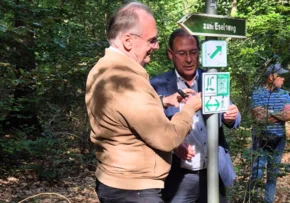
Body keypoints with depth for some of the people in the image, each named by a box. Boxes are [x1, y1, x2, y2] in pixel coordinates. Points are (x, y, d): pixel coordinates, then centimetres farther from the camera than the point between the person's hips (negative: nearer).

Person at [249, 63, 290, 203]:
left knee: (273, 174, 11)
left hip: (278, 140, 4)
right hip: (261, 140, -4)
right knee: (257, 173, -3)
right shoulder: (258, 93, -8)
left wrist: (269, 113, -14)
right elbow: (258, 116, -18)